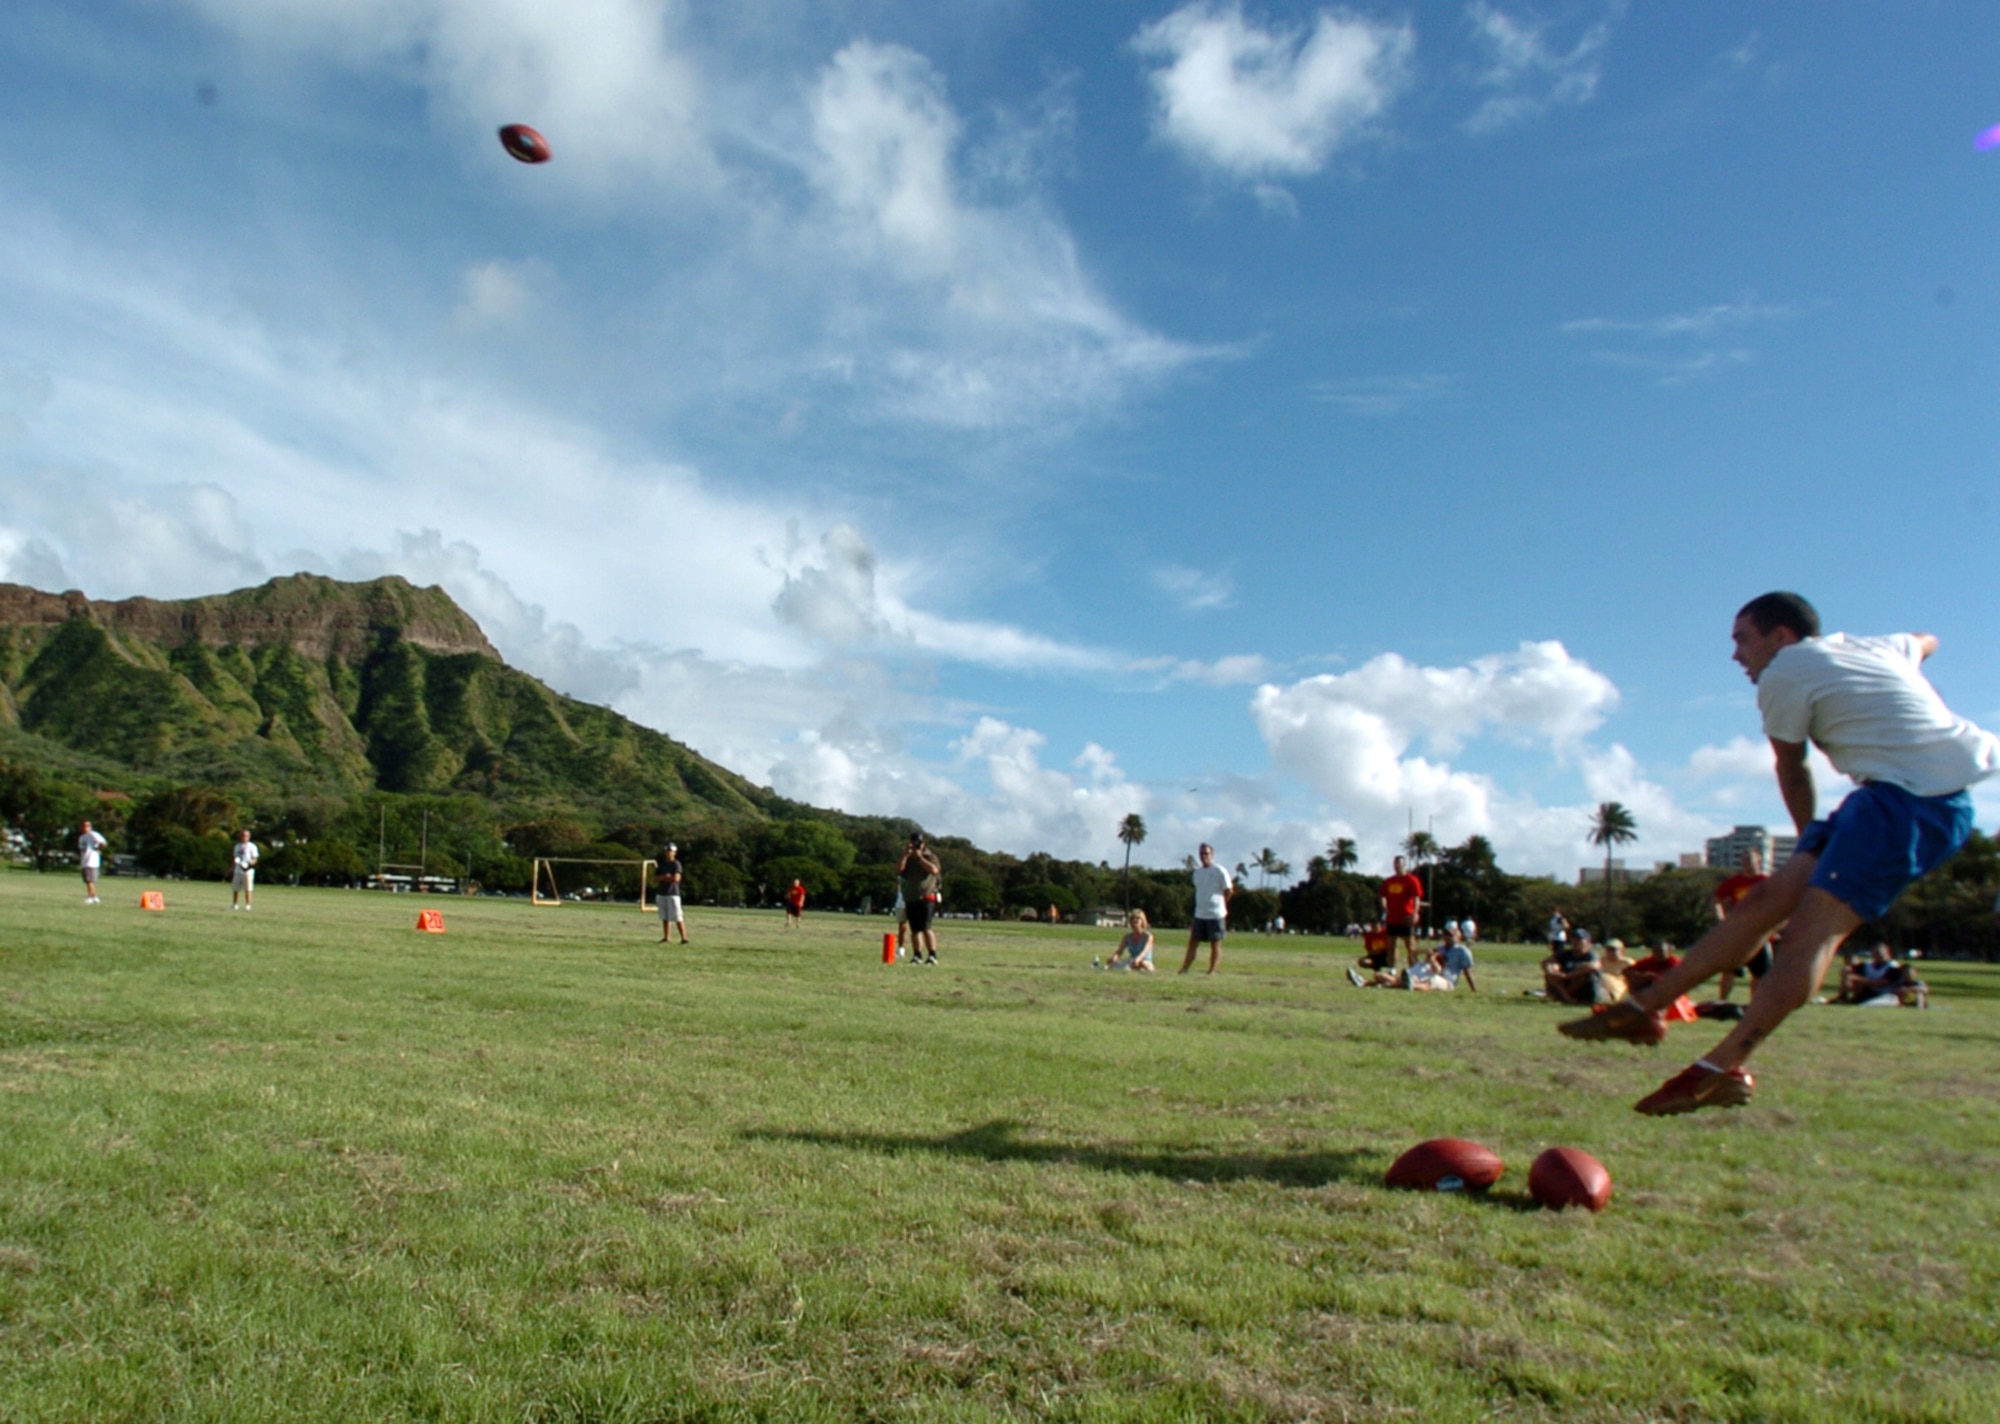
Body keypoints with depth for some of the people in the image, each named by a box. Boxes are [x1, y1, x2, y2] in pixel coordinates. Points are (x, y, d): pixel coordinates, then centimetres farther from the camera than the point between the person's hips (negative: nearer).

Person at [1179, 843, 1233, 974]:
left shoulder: (1219, 871, -8)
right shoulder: (1197, 872, 13)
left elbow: (1229, 891, -5)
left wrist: (1220, 905, 4)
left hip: (1215, 914, -6)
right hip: (1199, 914, 6)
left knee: (1215, 943, 2)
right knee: (1193, 942, 4)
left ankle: (1212, 971, 6)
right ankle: (1184, 969, 4)